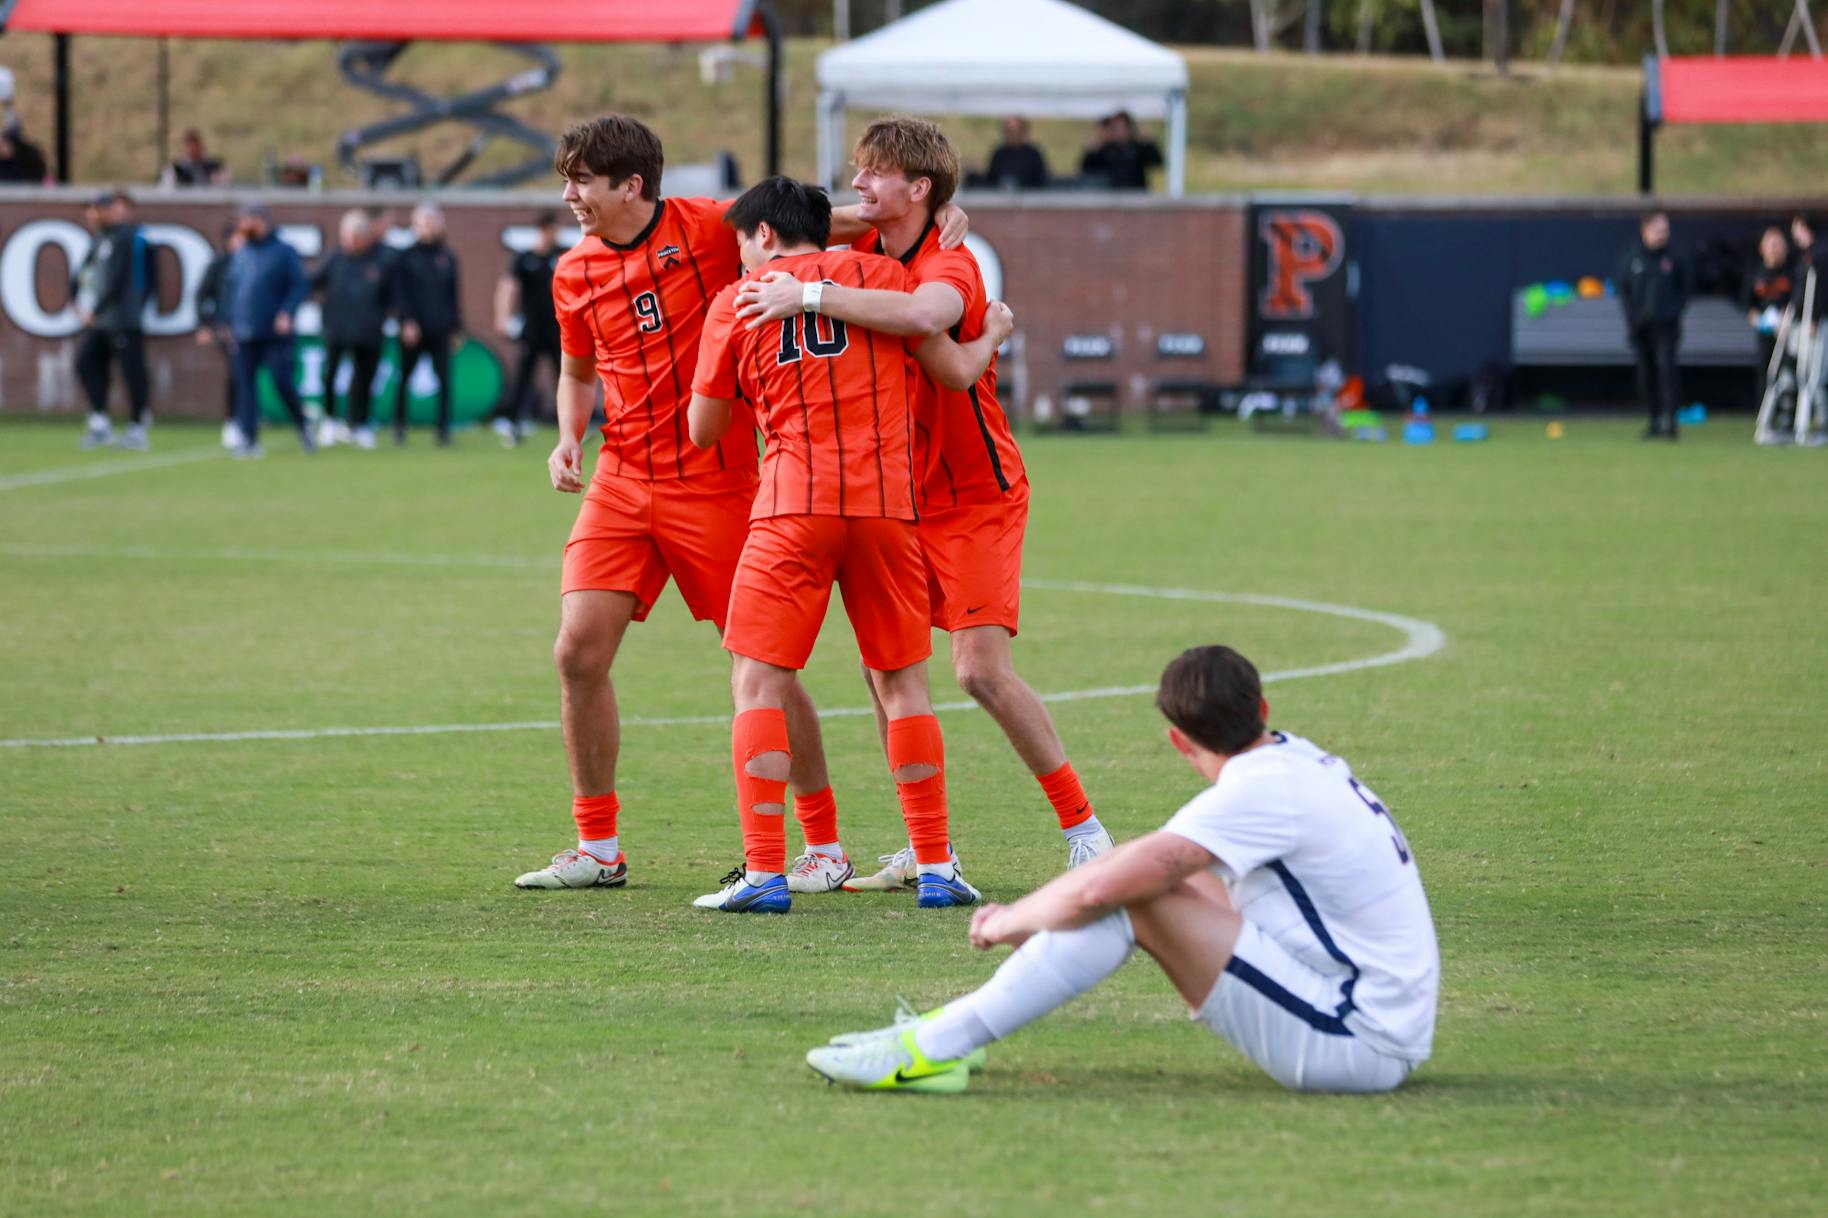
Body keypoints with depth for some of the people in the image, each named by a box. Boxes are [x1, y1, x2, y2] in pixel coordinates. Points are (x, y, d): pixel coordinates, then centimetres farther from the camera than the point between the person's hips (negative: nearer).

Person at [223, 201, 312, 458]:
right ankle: (248, 439, -1)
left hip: (275, 333, -5)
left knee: (283, 382, -8)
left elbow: (300, 285, -7)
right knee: (245, 385, -1)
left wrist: (287, 312, -19)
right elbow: (230, 290, 20)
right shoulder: (239, 255, 14)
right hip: (244, 335, 5)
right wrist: (231, 323, 13)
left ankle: (302, 425, 15)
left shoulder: (284, 252, -2)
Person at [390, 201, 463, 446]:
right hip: (413, 329, -1)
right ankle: (399, 427, 14)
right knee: (405, 378, 3)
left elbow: (455, 294, 13)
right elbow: (400, 293, -1)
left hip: (441, 331, 1)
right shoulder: (405, 257, 5)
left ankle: (444, 430, -3)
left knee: (444, 379, -6)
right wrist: (407, 321, -13)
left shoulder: (447, 258, 11)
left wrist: (457, 327, 9)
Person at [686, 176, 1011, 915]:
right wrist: (993, 333, 33)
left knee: (758, 681, 1)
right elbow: (956, 372, 12)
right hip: (887, 500, 2)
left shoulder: (736, 303, 8)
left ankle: (764, 873, -11)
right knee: (902, 681, 11)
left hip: (795, 506, -2)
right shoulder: (880, 274, 11)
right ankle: (936, 867, 8)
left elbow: (703, 430, 12)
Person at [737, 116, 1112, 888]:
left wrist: (810, 295, -41)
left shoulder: (950, 268, -21)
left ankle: (1084, 829, -1)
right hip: (904, 498, 7)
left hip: (977, 498, -7)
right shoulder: (867, 255, 3)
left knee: (981, 670, -14)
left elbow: (921, 314, -45)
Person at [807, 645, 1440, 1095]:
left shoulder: (1262, 791, -18)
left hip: (1361, 1044, -9)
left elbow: (1099, 890, -22)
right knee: (1141, 871, 11)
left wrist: (1009, 922, -5)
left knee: (1134, 896, -18)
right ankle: (950, 1026, 9)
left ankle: (935, 1050, -16)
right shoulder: (1296, 759, 11)